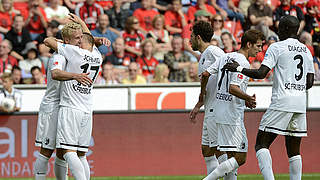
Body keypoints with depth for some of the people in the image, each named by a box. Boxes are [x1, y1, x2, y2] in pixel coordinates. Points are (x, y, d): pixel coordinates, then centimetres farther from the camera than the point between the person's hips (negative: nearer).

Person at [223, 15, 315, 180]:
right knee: (294, 151, 10)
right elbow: (309, 82, 15)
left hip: (281, 104, -6)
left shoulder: (276, 47, -3)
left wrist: (239, 68, 0)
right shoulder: (306, 51, 15)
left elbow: (261, 74, -11)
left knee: (261, 144, -3)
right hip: (300, 105, 6)